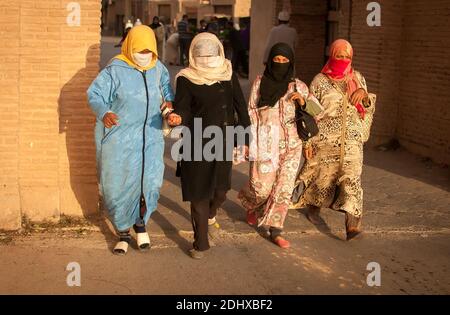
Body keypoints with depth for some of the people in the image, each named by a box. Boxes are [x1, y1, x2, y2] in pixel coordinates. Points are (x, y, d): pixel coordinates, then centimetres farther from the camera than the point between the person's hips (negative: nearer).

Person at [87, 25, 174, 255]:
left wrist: (169, 102, 0)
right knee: (119, 184, 5)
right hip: (119, 138, -3)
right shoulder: (115, 70, -11)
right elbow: (95, 94, -11)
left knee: (150, 182, -3)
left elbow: (166, 87, 20)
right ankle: (123, 232, 26)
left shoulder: (158, 68, 3)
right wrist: (104, 113, -29)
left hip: (150, 137, 3)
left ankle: (140, 223, 27)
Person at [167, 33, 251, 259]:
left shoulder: (228, 75, 5)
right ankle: (200, 243, 15)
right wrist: (177, 118, -32)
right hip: (197, 145, -3)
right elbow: (183, 108, -9)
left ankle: (210, 216, 47)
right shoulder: (186, 79, -4)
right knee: (199, 194, 0)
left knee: (221, 190, 10)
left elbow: (240, 107, 7)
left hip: (224, 143, 3)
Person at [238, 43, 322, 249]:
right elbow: (251, 113, 5)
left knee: (285, 187, -1)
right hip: (265, 142, -2)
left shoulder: (298, 86, 5)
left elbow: (317, 111, 7)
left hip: (290, 143, 2)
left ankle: (275, 231, 9)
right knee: (262, 185, -2)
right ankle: (251, 205, 34)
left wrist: (303, 102, -13)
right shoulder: (260, 83, 3)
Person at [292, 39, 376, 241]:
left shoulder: (357, 79, 9)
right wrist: (308, 141, -6)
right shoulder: (320, 81, -1)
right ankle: (313, 206, 41)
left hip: (352, 141, 2)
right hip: (326, 140, -2)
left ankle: (352, 224, -19)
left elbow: (368, 109, 15)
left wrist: (364, 95, -7)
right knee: (323, 178, 10)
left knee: (351, 178, -13)